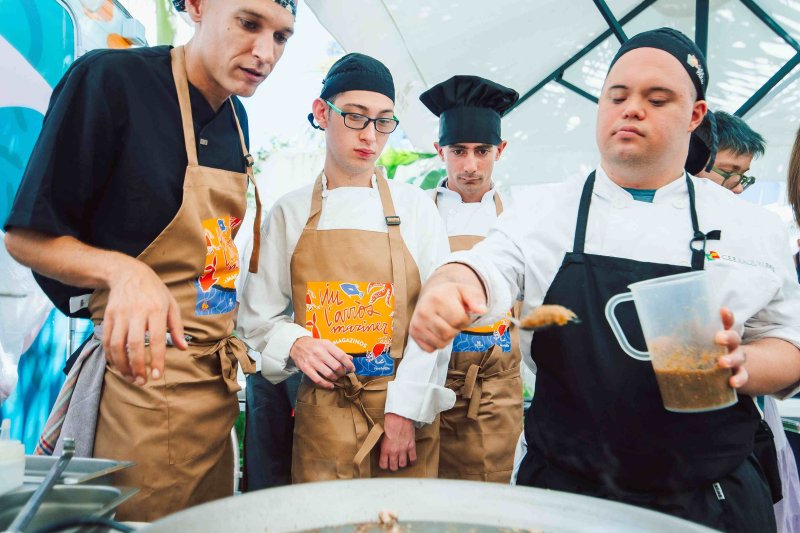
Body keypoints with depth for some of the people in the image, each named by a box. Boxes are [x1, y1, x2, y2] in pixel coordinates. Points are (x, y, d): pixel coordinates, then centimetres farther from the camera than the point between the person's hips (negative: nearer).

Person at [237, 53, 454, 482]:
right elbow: (256, 318, 6)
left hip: (407, 412, 0)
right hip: (322, 410, 1)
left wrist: (404, 411, -10)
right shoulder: (289, 212, 4)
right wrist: (295, 344, -14)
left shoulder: (414, 206, 2)